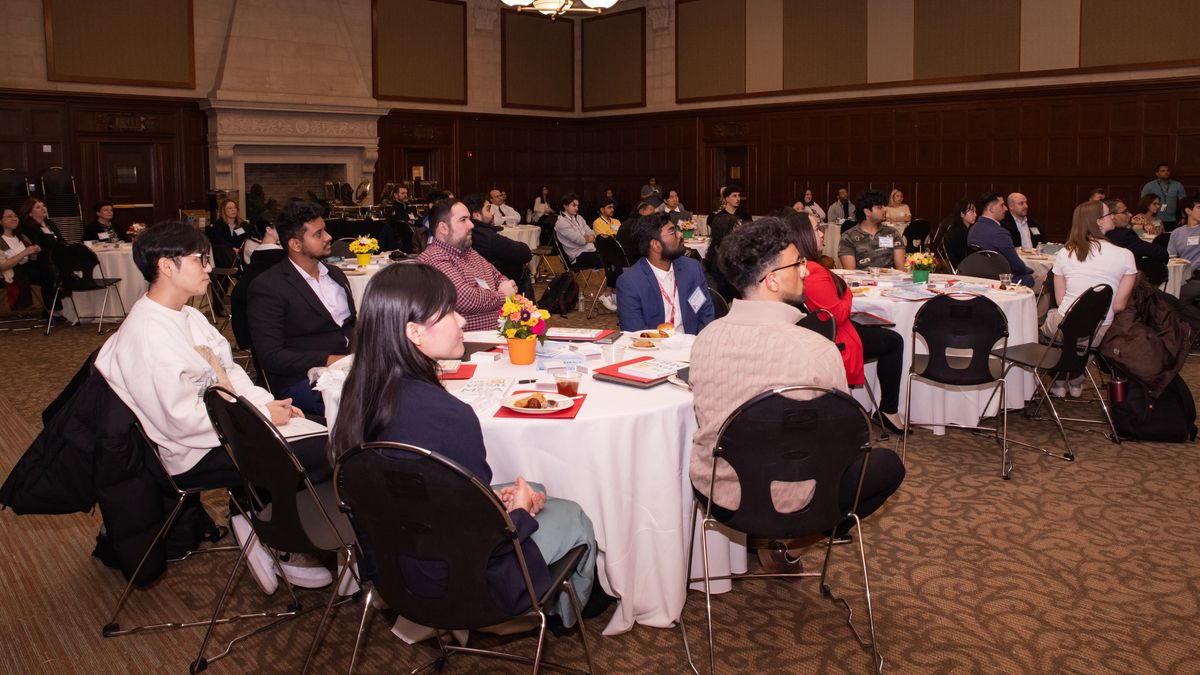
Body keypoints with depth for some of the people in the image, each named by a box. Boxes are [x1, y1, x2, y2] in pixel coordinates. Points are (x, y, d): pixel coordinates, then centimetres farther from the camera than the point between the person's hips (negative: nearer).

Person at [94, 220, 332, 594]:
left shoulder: (188, 316, 11)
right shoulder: (147, 334, -21)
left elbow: (228, 371, 16)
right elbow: (183, 419, -24)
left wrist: (267, 402, -2)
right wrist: (262, 416, -18)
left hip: (228, 425, 10)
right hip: (196, 454, -10)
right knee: (326, 454, -19)